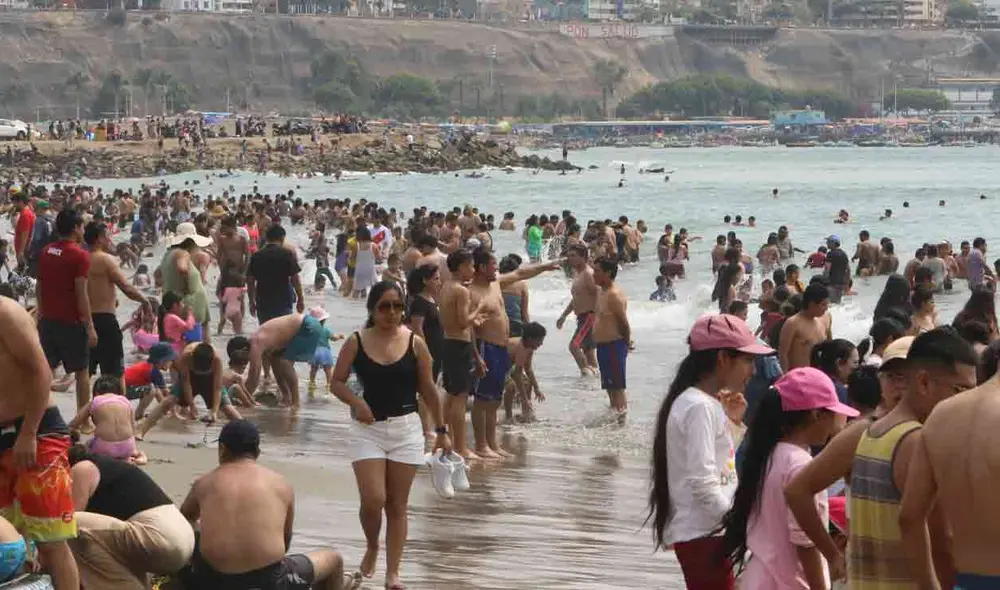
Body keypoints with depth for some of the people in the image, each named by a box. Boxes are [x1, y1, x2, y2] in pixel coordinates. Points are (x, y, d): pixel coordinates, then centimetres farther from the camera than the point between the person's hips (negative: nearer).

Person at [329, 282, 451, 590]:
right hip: (368, 429, -1)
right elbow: (337, 382, 3)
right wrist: (356, 402, -17)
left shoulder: (415, 343, -1)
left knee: (397, 505, 5)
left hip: (406, 429, 1)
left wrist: (441, 430, 7)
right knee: (373, 500, -11)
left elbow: (428, 390, 6)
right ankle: (371, 547, 21)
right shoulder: (356, 343, -3)